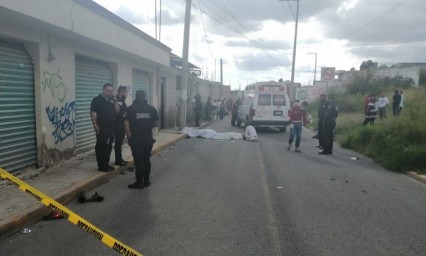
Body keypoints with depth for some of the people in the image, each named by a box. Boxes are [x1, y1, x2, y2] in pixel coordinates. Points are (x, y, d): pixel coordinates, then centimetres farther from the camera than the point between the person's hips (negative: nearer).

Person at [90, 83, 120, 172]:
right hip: (101, 127, -7)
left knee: (108, 146, 12)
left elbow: (117, 110, 7)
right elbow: (92, 113, -10)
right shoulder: (97, 99, -5)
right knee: (100, 146, -2)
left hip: (111, 127, 7)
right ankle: (101, 166, 3)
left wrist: (115, 100, -4)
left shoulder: (111, 100, 14)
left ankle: (106, 164, 22)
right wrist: (95, 125, -17)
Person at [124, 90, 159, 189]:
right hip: (148, 138, 3)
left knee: (138, 160, 3)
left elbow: (126, 124, -11)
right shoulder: (151, 108, 2)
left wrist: (129, 136, -2)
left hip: (136, 139, -3)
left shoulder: (131, 109, -5)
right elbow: (156, 123, 6)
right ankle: (146, 181, 20)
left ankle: (139, 182, 8)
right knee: (146, 159, 13)